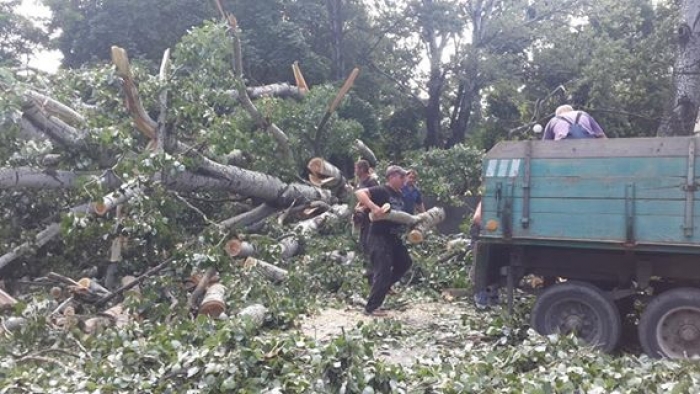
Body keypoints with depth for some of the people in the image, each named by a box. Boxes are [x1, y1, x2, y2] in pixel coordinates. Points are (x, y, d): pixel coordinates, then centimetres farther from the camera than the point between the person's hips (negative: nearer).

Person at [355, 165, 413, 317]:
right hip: (379, 237, -9)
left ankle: (384, 286, 36)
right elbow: (359, 193, -26)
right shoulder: (381, 191, -14)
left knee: (405, 263, 21)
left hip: (394, 236, 9)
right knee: (383, 271, -8)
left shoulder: (400, 195, 12)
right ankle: (371, 308, 1)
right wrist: (373, 207, -38)